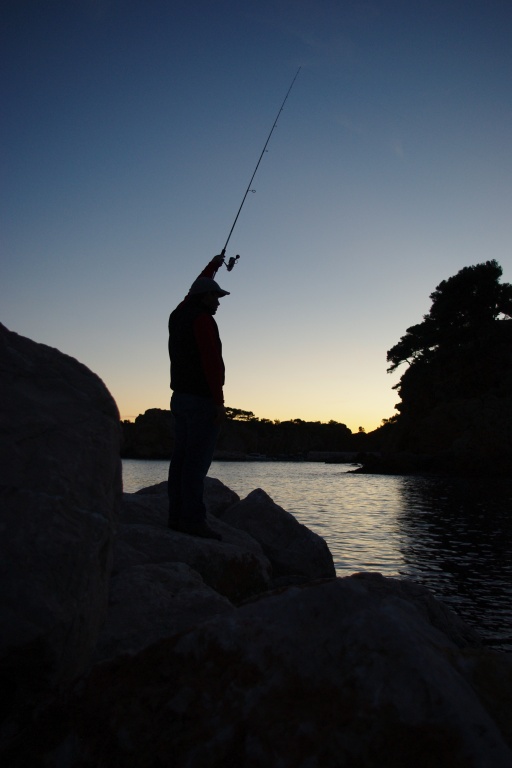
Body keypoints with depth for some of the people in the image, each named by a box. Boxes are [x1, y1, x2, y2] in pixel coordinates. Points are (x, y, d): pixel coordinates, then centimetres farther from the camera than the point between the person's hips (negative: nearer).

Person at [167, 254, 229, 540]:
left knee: (183, 458, 8)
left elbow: (196, 292, 35)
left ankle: (178, 516, 11)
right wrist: (219, 402, -19)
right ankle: (193, 519, -10)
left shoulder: (179, 315, 15)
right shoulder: (202, 319, -11)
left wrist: (213, 265, 47)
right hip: (202, 399, -9)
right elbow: (211, 361, -19)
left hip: (181, 397, 9)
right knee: (198, 460, -10)